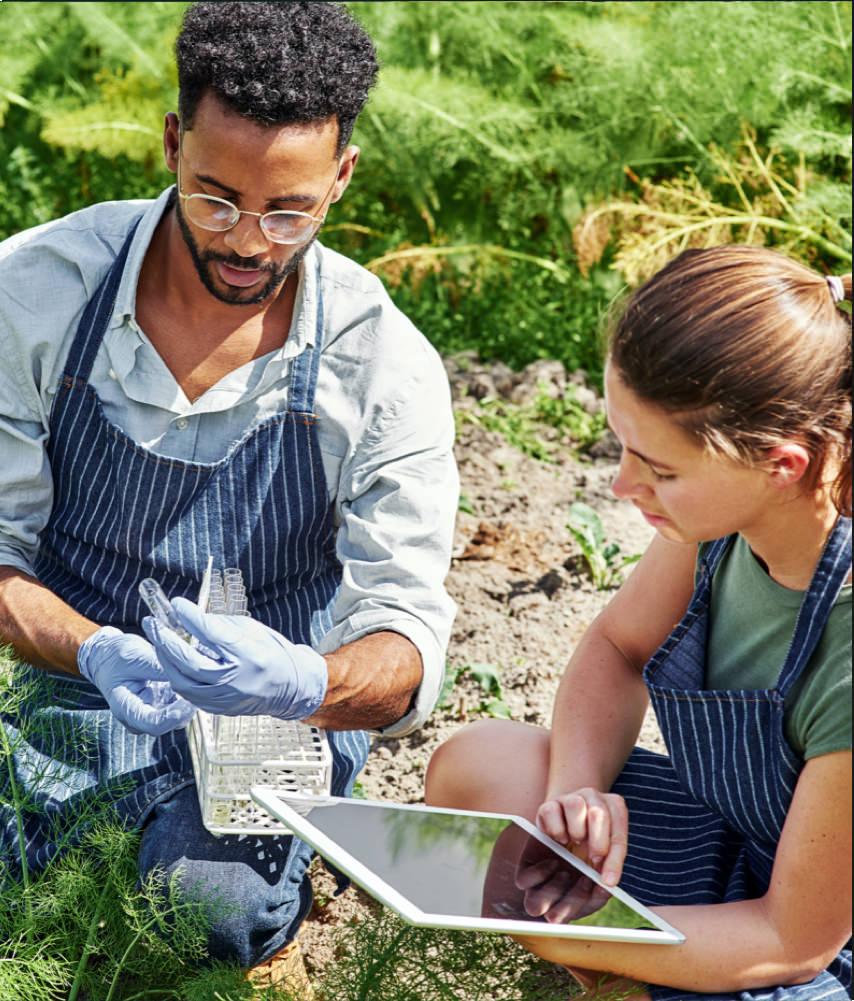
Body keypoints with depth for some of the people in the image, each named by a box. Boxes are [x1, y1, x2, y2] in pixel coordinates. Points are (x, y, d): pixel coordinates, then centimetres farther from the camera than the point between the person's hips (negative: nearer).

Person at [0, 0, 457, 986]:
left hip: (271, 718, -1)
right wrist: (95, 652, -30)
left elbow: (406, 631, -14)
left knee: (218, 909, -30)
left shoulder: (385, 364, -12)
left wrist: (305, 684, -39)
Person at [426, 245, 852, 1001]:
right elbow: (618, 646, 4)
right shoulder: (733, 501, -17)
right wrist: (578, 792, -15)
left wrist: (553, 934, -26)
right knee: (476, 764, -5)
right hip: (732, 840, 7)